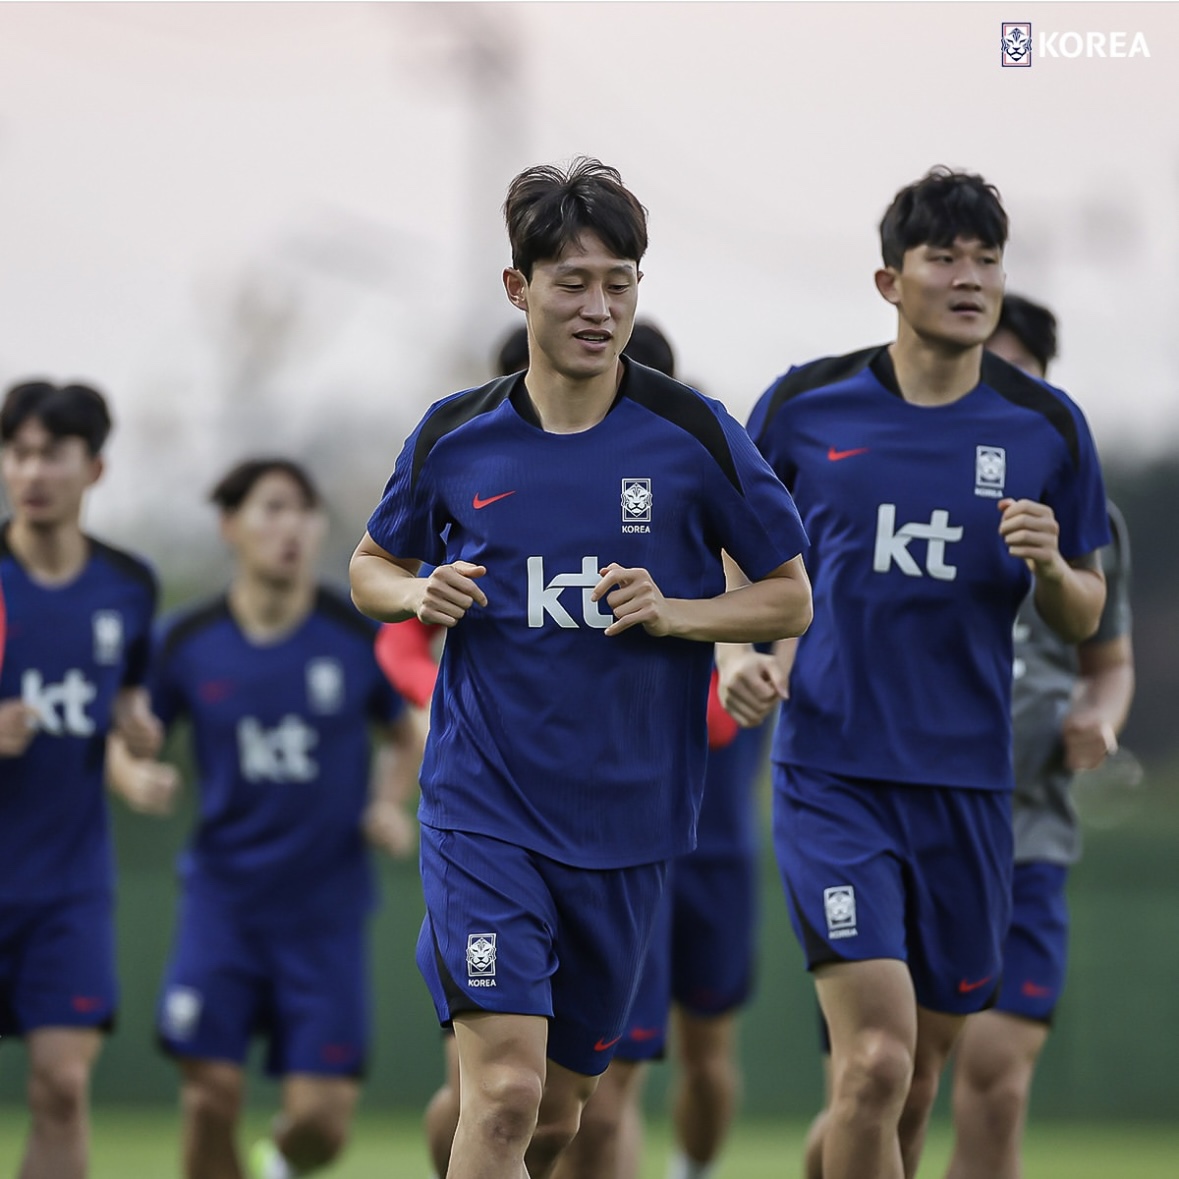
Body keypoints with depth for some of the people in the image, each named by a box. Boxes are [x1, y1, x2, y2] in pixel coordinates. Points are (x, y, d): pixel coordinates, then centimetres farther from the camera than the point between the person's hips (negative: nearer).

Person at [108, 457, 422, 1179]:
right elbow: (126, 736, 9)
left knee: (322, 1118, -4)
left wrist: (391, 805, -6)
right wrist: (134, 776, -13)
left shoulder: (359, 638, -3)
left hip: (326, 902, 0)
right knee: (213, 1093, -10)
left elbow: (405, 738, 12)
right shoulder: (188, 643, -2)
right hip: (224, 894, 0)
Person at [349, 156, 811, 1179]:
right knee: (504, 1094, -19)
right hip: (485, 812, -2)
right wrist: (421, 594, -7)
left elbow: (790, 598, 4)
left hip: (626, 819, 2)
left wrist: (673, 612, -15)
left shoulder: (695, 436, -3)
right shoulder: (457, 438, 0)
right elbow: (373, 567, 16)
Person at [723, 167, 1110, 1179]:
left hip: (968, 784, 3)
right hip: (832, 778, -3)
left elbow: (1085, 621, 10)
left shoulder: (1046, 427, 2)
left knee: (921, 1069, 11)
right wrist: (735, 651, -6)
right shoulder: (805, 406, -1)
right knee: (876, 1061, -18)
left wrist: (1053, 569, -12)